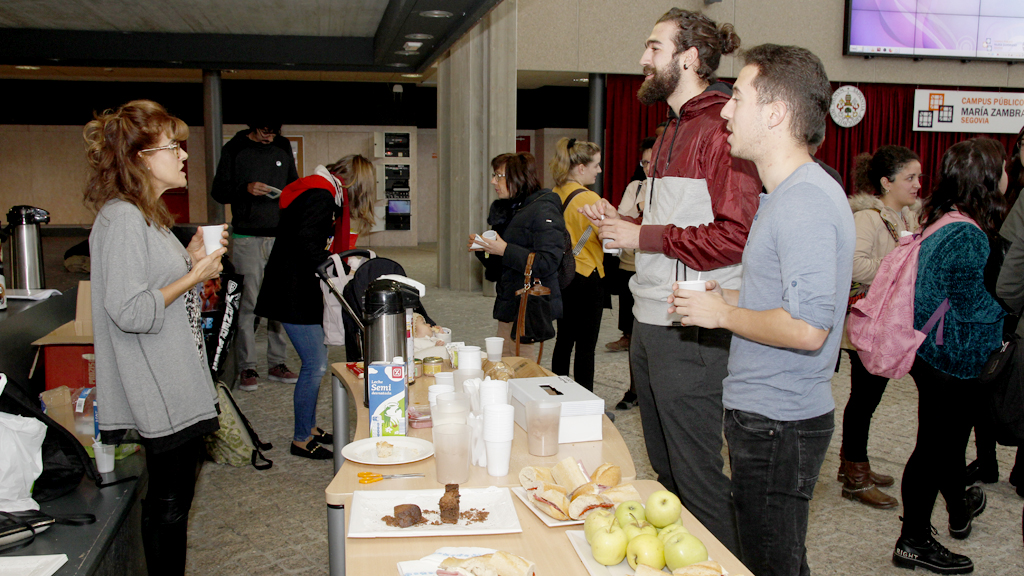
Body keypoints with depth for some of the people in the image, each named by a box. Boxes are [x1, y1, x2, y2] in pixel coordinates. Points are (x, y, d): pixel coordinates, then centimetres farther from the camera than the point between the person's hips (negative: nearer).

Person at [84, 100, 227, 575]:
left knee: (174, 499, 18)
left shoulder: (148, 215, 14)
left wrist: (192, 258, 7)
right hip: (161, 393, -10)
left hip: (177, 385, 10)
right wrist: (193, 275, -17)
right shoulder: (122, 219, -19)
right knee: (168, 502, 2)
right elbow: (129, 311, -25)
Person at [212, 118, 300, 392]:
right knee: (248, 302, -5)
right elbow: (219, 191, 0)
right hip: (248, 238, -3)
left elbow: (295, 184, 21)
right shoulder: (234, 149, 1)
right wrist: (246, 189, -17)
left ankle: (277, 363, 13)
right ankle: (247, 367, 3)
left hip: (281, 236, 4)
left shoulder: (283, 148, 12)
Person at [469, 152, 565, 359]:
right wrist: (484, 247, 7)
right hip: (510, 304, 9)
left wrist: (505, 250, -23)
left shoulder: (543, 210, -14)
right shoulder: (514, 208, 15)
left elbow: (547, 263, -24)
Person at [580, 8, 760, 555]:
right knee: (664, 469, 19)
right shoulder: (673, 132, 20)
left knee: (699, 476, 0)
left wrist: (643, 237, -16)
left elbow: (734, 234, -22)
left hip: (690, 333, -10)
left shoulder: (722, 130, -13)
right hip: (648, 324, 10)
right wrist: (620, 221, 9)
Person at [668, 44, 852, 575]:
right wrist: (733, 300, 11)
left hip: (777, 425, -10)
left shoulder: (805, 201, -20)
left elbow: (807, 328, -28)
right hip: (766, 415, 10)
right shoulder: (788, 193, 14)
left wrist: (723, 314, -15)